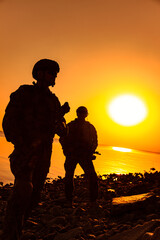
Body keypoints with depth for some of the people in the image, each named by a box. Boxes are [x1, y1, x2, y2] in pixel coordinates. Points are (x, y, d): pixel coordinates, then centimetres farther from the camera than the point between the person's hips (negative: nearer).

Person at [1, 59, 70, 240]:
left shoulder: (53, 100, 18)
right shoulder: (24, 93, 2)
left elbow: (62, 131, 14)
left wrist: (60, 117, -7)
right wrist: (21, 145, -20)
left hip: (44, 155, 6)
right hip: (26, 150, -5)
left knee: (33, 196, 6)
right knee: (24, 190, -21)